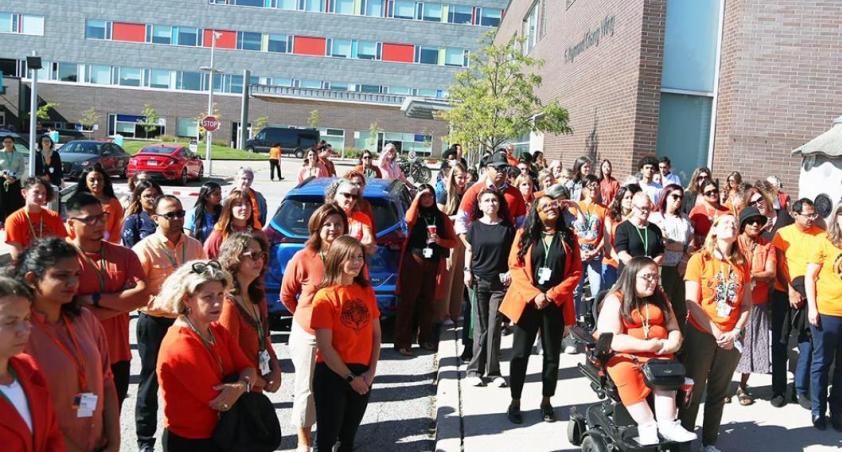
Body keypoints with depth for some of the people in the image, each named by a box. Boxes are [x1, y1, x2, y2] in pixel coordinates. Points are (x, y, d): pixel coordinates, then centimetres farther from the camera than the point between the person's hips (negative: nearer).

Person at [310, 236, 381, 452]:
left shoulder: (367, 291, 4)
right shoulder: (325, 297, -12)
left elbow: (376, 334, 7)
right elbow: (324, 347, -14)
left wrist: (371, 371, -4)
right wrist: (349, 377, -12)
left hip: (362, 374, 5)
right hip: (332, 374, -5)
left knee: (349, 433, 18)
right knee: (328, 434, 7)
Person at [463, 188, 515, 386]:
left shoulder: (507, 227, 2)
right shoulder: (475, 226, 4)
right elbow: (469, 250, 12)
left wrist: (511, 271, -5)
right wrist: (467, 271, 1)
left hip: (500, 282, 0)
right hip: (479, 281, 0)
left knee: (494, 327, 1)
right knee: (480, 327, 3)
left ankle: (493, 371, 9)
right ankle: (475, 370, 10)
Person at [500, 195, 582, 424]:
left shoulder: (568, 237, 5)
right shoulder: (525, 234, 2)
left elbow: (576, 272, 1)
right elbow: (515, 266, -4)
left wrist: (553, 295, -11)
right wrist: (534, 294, -13)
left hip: (556, 304, 1)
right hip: (527, 302, -1)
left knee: (552, 355, 9)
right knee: (520, 353, 3)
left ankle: (546, 401, 24)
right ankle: (515, 402, 15)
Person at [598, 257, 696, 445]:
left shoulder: (660, 298, 14)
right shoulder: (615, 300, -5)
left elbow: (674, 330, 15)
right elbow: (610, 339, -14)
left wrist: (671, 344, -10)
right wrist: (647, 346, -20)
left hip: (658, 355, 5)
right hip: (624, 356, -4)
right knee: (625, 372, -35)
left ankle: (667, 424, -30)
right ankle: (646, 425, -31)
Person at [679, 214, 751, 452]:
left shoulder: (742, 264, 7)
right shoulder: (699, 259, -6)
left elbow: (746, 304, 8)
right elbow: (692, 303, -11)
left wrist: (735, 332, -6)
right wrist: (715, 332, -13)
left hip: (731, 338, 4)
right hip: (700, 334, -4)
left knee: (718, 393, 13)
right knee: (692, 391, 3)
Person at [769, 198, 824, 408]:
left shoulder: (821, 235, 2)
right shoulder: (783, 234, -1)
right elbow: (779, 266, -3)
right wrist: (790, 291, -10)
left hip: (810, 295, 1)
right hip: (783, 294, -1)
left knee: (807, 342, 4)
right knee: (780, 342, 4)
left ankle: (801, 389, 17)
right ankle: (778, 390, 14)